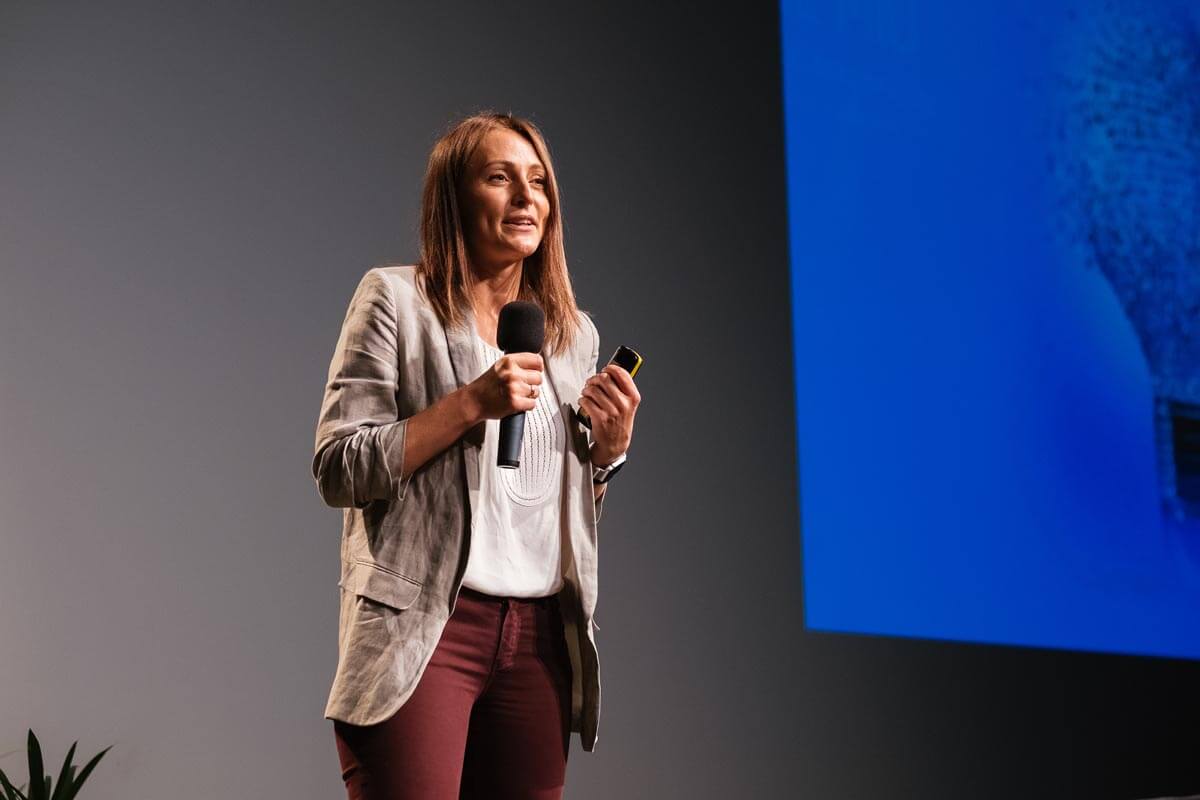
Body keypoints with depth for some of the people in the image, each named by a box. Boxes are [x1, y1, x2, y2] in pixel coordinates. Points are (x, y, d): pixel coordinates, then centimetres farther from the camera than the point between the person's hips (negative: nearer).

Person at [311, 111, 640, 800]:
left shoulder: (576, 331, 16)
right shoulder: (396, 298, 0)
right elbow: (338, 470, -8)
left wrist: (612, 441, 2)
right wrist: (472, 403, -15)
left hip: (541, 634, 5)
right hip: (424, 627, -5)